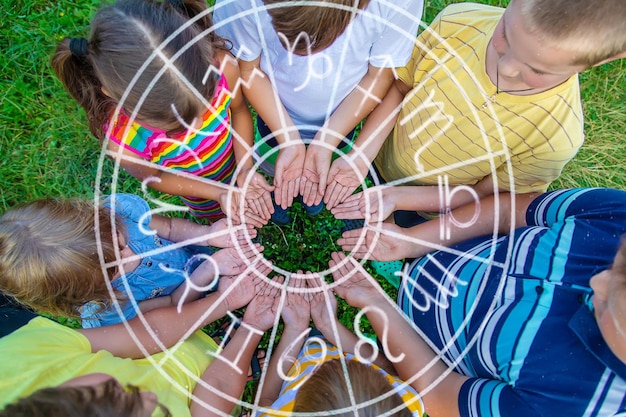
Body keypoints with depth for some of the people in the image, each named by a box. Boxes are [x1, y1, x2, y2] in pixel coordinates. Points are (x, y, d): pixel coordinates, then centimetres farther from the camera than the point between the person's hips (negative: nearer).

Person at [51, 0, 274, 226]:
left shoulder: (221, 65, -36)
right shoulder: (124, 143, -38)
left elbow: (239, 109, -14)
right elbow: (156, 177, -17)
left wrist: (246, 168, -22)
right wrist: (219, 193, -26)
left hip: (238, 161, 2)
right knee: (220, 219, 30)